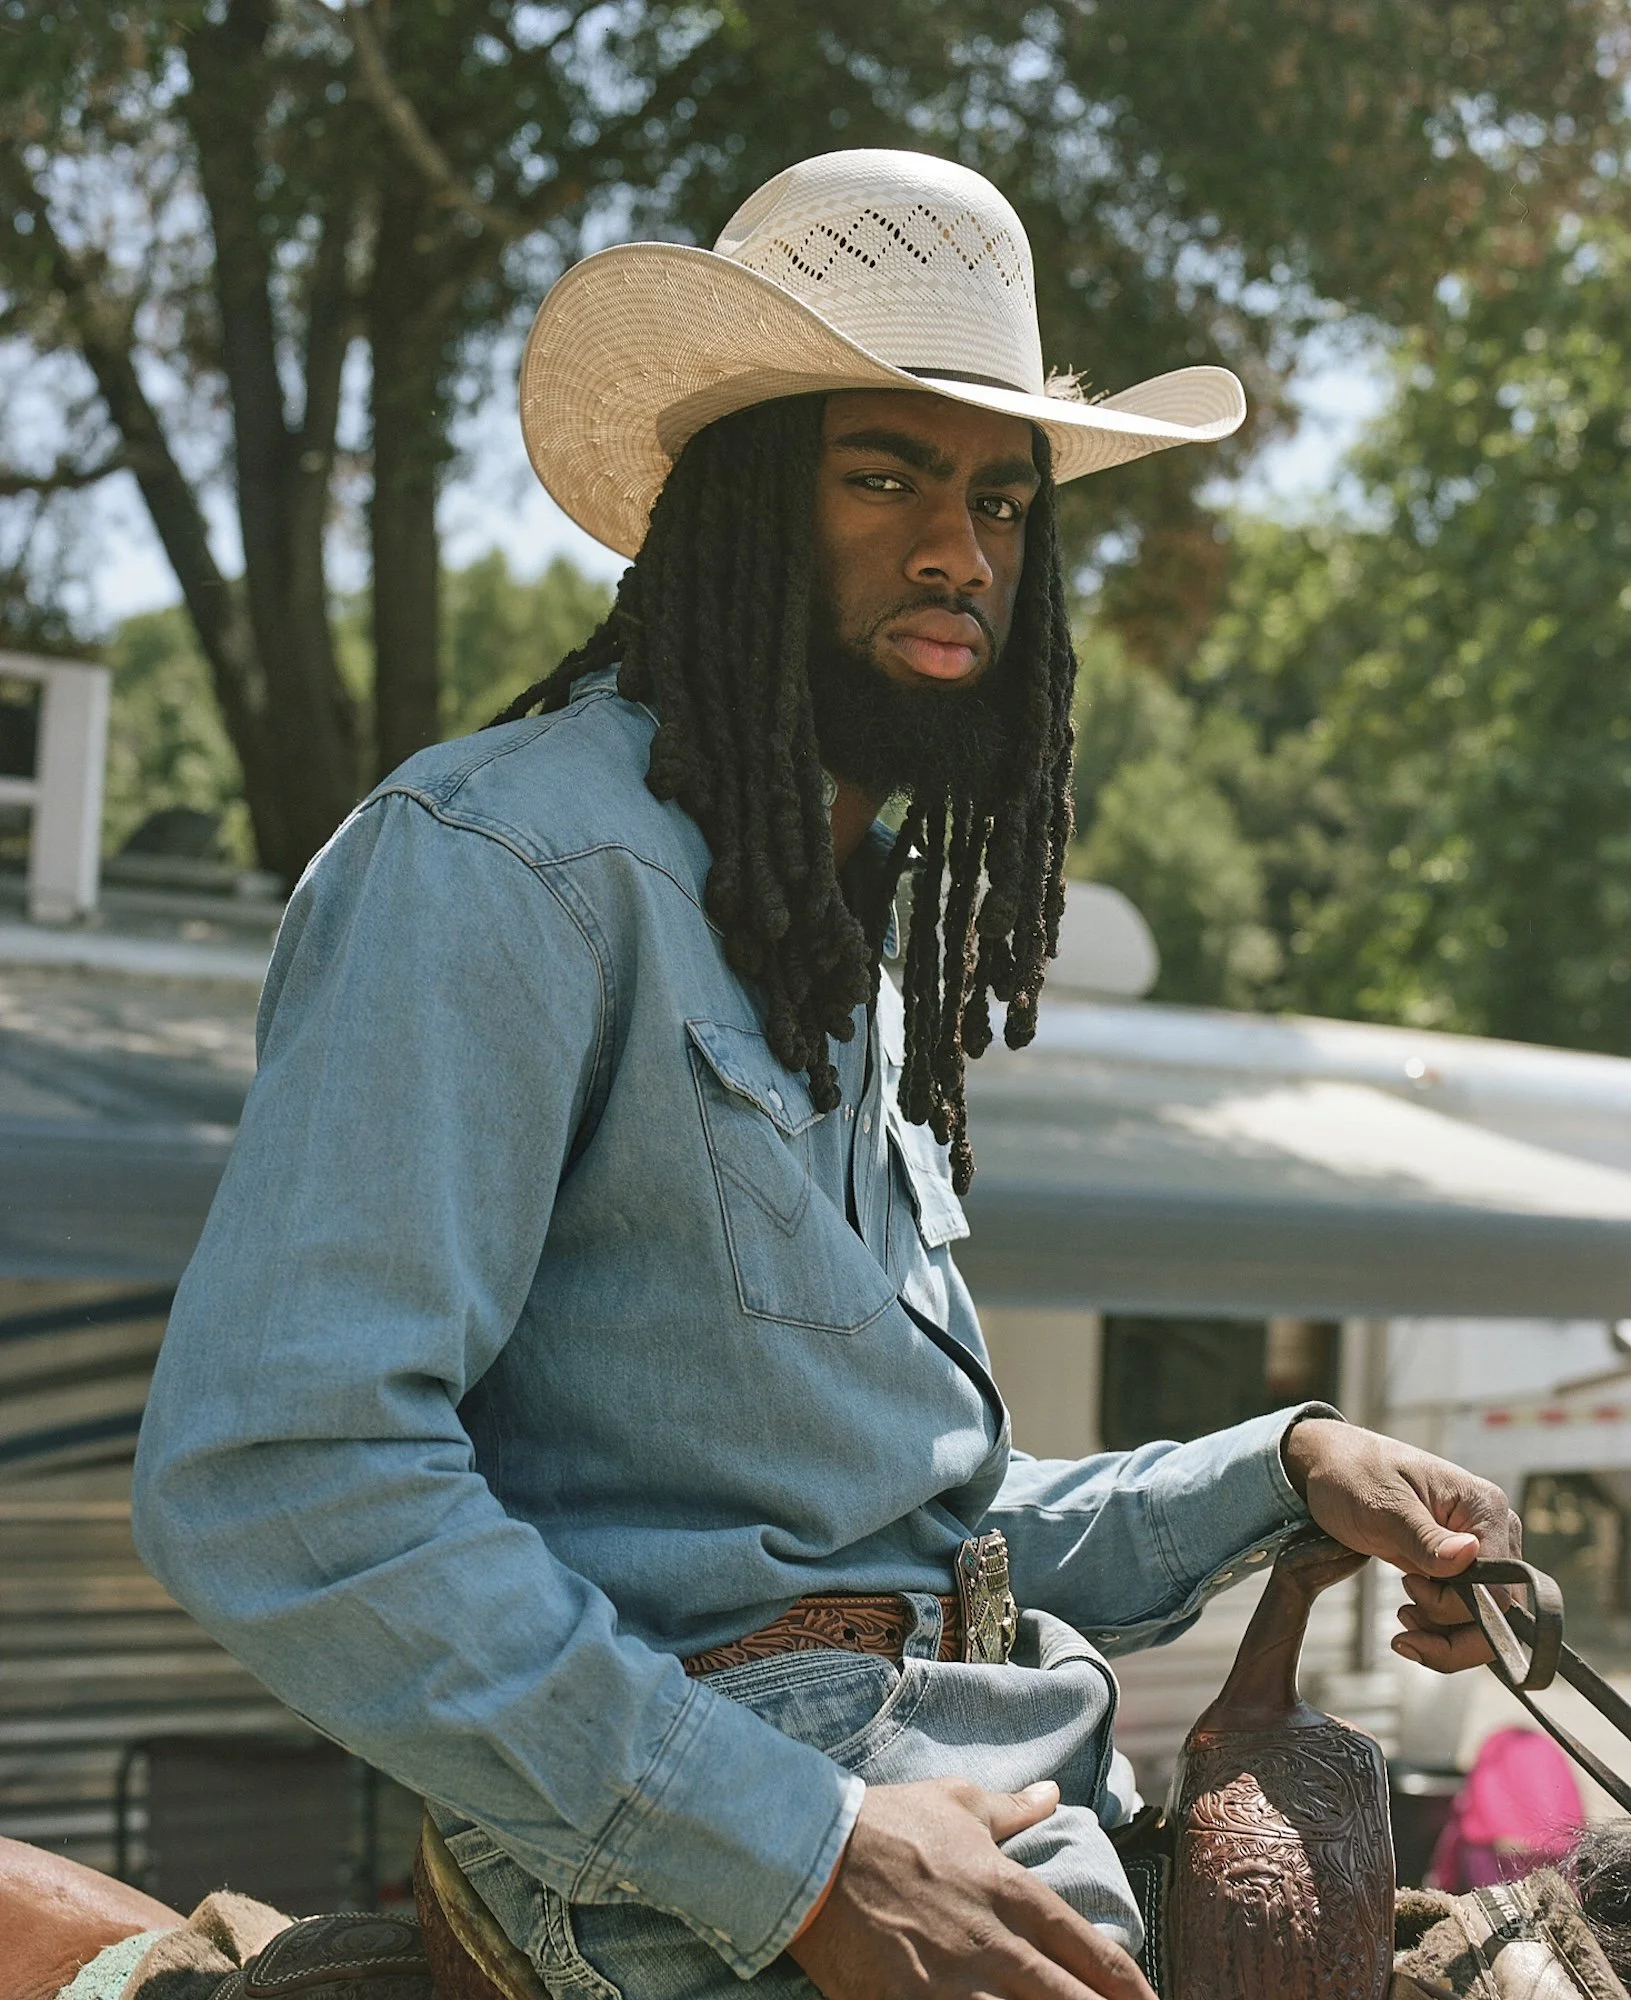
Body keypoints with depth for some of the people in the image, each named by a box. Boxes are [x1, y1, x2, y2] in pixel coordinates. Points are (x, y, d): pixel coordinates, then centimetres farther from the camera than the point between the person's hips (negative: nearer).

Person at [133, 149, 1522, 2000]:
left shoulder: (857, 943, 20)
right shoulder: (506, 863, -9)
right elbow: (265, 1480, -20)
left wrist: (1277, 1477, 8)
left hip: (1017, 1772, 9)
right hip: (711, 1827, -9)